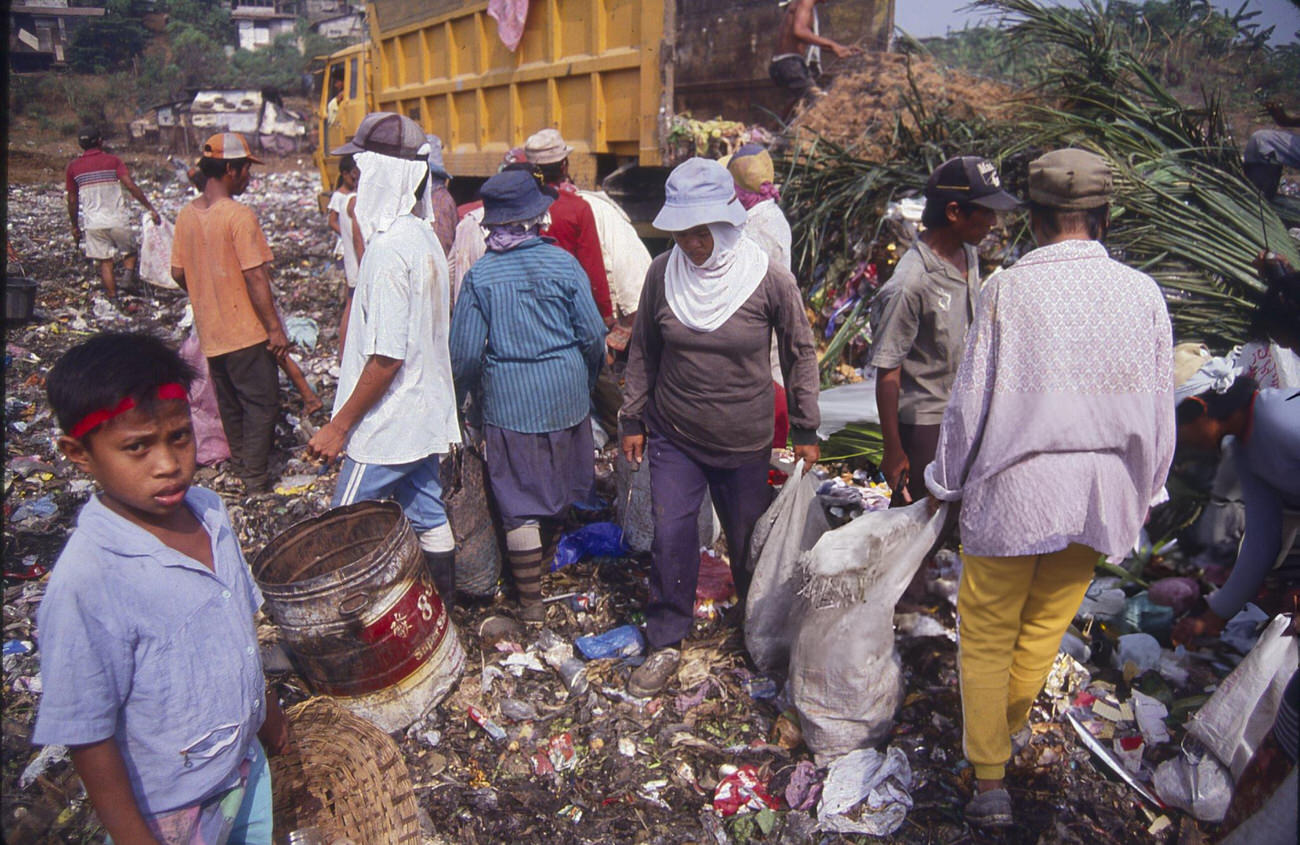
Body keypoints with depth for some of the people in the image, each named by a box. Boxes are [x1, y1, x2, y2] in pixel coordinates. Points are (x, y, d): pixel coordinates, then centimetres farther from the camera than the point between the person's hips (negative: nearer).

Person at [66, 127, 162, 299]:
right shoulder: (112, 160, 1)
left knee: (105, 263, 6)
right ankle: (129, 276, -14)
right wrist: (150, 208, -10)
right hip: (118, 220, -2)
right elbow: (130, 186, -11)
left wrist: (75, 226, 19)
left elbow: (72, 200, 11)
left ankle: (113, 298, 2)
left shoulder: (74, 166, 9)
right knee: (129, 252, 15)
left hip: (94, 223, 2)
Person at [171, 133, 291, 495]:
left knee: (230, 403, 19)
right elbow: (255, 278, -20)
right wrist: (275, 327, -14)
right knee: (261, 403, 3)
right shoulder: (239, 214, -18)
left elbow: (178, 273, 10)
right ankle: (256, 478, 6)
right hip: (246, 329, -7)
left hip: (209, 330, 8)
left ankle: (241, 465, 34)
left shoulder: (187, 214, 4)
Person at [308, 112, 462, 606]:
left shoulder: (390, 248, -22)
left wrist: (338, 426, -17)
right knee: (429, 519, 18)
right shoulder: (425, 237, 6)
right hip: (427, 415, 9)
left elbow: (386, 357, -25)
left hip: (387, 425, -9)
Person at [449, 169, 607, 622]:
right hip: (565, 391, 2)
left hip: (507, 398, -2)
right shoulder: (563, 263, -5)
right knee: (561, 481, 24)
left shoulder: (479, 275, -8)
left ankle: (531, 601, 13)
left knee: (519, 500, 6)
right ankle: (546, 547, 48)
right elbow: (593, 335, -3)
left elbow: (466, 352, -8)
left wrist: (462, 398, 10)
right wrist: (586, 381, 14)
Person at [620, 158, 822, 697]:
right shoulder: (663, 273, -7)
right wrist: (633, 419, 7)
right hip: (672, 435, 1)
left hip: (744, 441, -1)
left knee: (749, 541, 14)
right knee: (671, 539, 2)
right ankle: (667, 642, 22)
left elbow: (800, 355, -2)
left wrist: (806, 431, 1)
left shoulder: (770, 280, -14)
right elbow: (643, 351, 5)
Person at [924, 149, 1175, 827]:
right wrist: (1143, 493, 18)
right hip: (1102, 495, 4)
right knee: (1045, 627, 21)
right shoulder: (1143, 293, -3)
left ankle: (989, 780, 18)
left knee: (988, 635, 11)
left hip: (1013, 491, -4)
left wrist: (946, 482, 5)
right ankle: (1006, 729, 43)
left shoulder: (1007, 290, -13)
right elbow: (1160, 410, 4)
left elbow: (971, 401, -9)